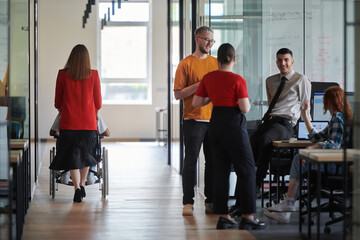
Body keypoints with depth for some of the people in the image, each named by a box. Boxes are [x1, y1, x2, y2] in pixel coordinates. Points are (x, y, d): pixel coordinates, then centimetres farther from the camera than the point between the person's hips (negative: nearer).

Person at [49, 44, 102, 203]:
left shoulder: (63, 75, -4)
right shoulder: (93, 75, -4)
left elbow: (57, 102, 6)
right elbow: (98, 103, 5)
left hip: (69, 122, -1)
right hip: (88, 122, 1)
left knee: (71, 155, 5)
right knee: (85, 154, 19)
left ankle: (77, 188, -6)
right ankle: (82, 185, 21)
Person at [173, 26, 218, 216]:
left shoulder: (216, 63, 14)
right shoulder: (186, 64, 1)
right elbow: (178, 94, -5)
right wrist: (200, 84, -14)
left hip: (214, 119, 4)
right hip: (193, 119, -4)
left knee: (213, 162, 5)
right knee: (191, 161, -3)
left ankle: (211, 201, 11)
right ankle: (188, 202, 0)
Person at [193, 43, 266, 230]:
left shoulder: (208, 78, 2)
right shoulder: (237, 80, -13)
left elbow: (196, 102, 6)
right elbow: (245, 108, -16)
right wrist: (247, 100, 5)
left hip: (215, 123, 6)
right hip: (234, 125, -6)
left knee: (221, 170, 10)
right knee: (246, 170, 2)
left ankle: (223, 216, 10)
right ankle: (247, 217, 1)